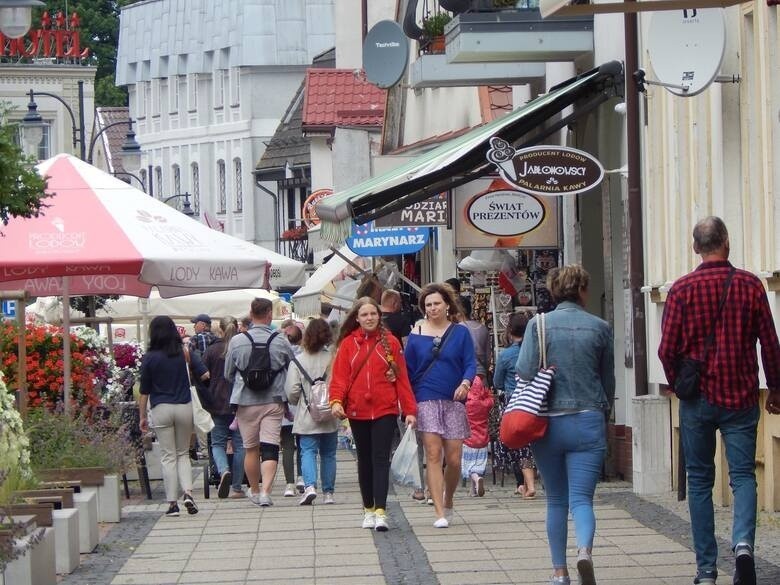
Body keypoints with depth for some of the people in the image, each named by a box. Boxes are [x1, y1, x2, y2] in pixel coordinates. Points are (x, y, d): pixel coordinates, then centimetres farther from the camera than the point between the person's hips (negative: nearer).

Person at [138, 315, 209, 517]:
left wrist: (142, 417, 8)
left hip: (161, 409, -2)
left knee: (168, 456, 5)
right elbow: (205, 375, -6)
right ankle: (188, 492, -5)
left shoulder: (149, 357, -5)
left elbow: (144, 391, -1)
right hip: (184, 407, 2)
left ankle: (172, 503, 2)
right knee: (183, 454, 15)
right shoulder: (184, 352, -1)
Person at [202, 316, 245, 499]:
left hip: (218, 404, -1)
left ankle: (223, 470, -20)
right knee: (239, 445, 7)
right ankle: (236, 487, 7)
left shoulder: (212, 350, -4)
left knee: (218, 443, 9)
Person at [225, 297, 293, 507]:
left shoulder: (237, 342, -6)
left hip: (246, 401, 1)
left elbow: (228, 374, 6)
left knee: (250, 448, 14)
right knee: (270, 448, -2)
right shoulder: (281, 342, -6)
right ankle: (266, 492, -15)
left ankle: (254, 491, 26)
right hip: (274, 401, -1)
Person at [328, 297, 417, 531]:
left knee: (381, 459, -9)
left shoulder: (390, 342, 4)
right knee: (364, 460, 11)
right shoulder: (348, 344, 5)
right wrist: (336, 400, -18)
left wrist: (409, 409, 0)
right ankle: (369, 509, 21)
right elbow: (340, 376, -1)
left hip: (385, 410, -2)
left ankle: (380, 511, -15)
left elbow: (402, 377, 4)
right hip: (357, 412, 2)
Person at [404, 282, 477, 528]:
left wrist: (465, 383, -20)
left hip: (454, 401, 0)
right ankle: (440, 513, -10)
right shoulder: (416, 335, 6)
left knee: (453, 459, 1)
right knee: (433, 455, -10)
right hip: (426, 400, 0)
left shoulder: (460, 333, 5)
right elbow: (408, 371, 9)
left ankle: (448, 502, 27)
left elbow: (470, 363, 1)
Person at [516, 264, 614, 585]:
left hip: (548, 422, 1)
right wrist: (603, 411, 27)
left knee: (556, 501, 14)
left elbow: (524, 372, -10)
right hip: (588, 421, -1)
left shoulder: (539, 324, -3)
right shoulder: (599, 328, 1)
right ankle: (584, 551, -30)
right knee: (581, 498, -3)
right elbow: (608, 380, 10)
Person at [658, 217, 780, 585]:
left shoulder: (682, 289, -4)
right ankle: (743, 544, -21)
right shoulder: (750, 285, -1)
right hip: (741, 397, 0)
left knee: (700, 481, 9)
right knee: (742, 474, 5)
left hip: (698, 399, 0)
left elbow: (667, 350, -4)